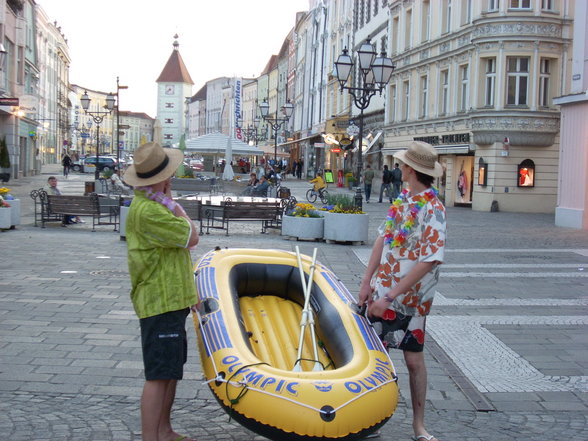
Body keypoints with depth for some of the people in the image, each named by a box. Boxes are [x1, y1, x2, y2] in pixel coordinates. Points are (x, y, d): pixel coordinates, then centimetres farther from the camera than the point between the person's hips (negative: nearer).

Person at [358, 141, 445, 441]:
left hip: (409, 297, -7)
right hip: (381, 291, 7)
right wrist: (367, 282, 5)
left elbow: (428, 262, -25)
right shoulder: (403, 199, 5)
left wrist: (390, 297, -25)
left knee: (414, 358, 5)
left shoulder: (433, 211, -19)